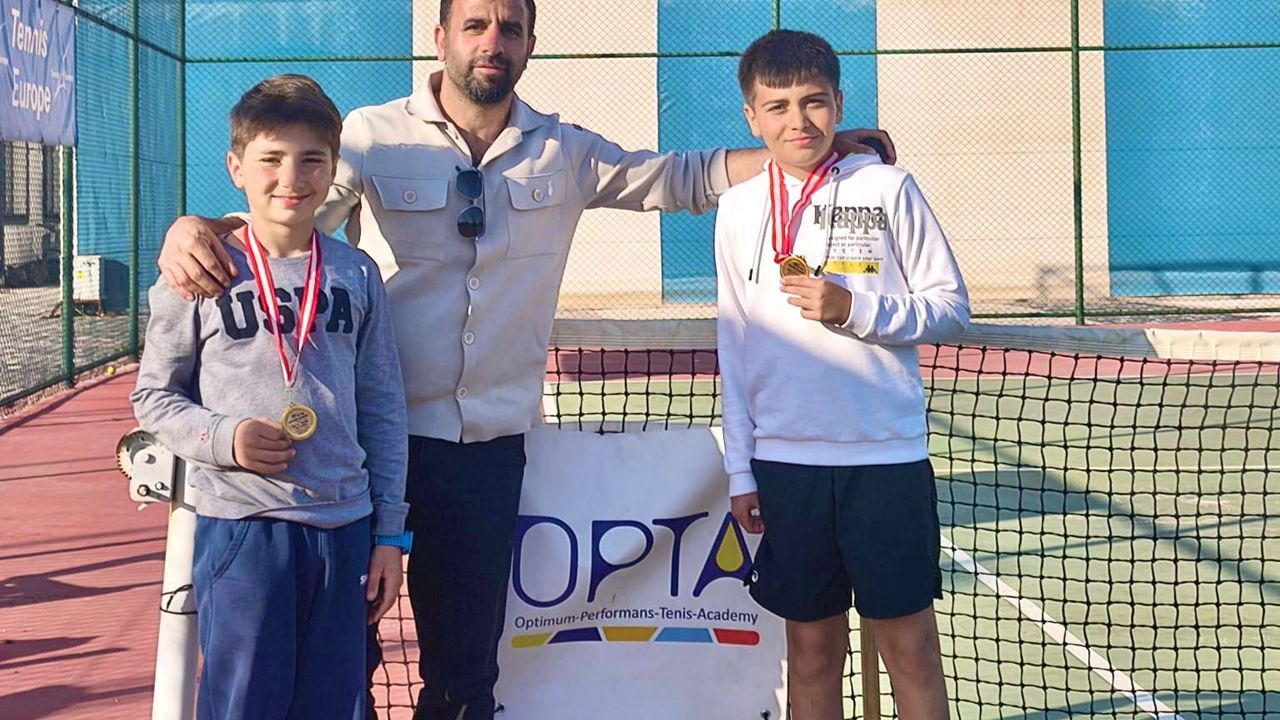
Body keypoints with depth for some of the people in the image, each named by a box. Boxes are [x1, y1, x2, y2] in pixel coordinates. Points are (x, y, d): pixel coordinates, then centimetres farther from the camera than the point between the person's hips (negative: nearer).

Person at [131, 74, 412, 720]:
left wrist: (390, 533, 8)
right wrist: (221, 438, -14)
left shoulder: (355, 275, 7)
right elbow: (153, 396, 5)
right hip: (240, 525, -3)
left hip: (344, 529, 3)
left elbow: (383, 408, 10)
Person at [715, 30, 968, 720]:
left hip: (886, 456, -2)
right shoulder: (738, 209, 7)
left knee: (909, 638, 3)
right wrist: (740, 469, 8)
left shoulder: (888, 189, -1)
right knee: (811, 643, 9)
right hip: (783, 459, 2)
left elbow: (951, 306, 0)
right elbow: (733, 345, 10)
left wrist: (854, 308, -16)